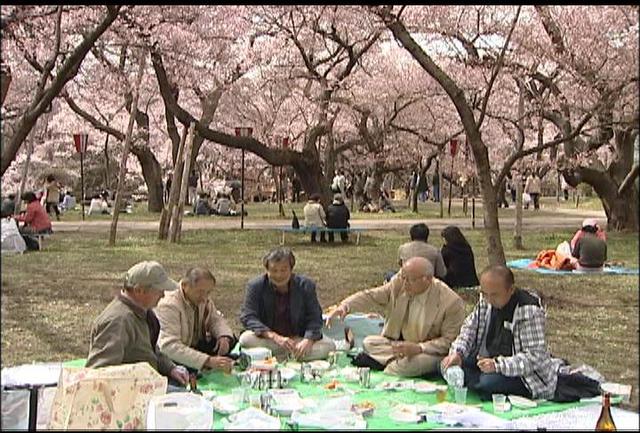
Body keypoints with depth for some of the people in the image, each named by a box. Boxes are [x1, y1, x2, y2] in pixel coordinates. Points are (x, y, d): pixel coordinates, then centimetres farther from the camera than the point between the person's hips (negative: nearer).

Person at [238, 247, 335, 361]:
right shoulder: (255, 286, -7)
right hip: (267, 340, -1)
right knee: (246, 339, -32)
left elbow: (314, 318, -6)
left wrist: (308, 340, -28)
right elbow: (247, 317, -16)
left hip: (298, 339, 1)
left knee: (329, 345, -24)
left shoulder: (306, 285, -4)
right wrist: (275, 337, -30)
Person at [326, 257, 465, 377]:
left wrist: (419, 348, -30)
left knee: (410, 364, -35)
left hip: (430, 352, -5)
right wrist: (345, 306, -24)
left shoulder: (451, 302, -22)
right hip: (398, 343, 5)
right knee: (369, 342, -12)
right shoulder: (399, 282, -10)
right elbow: (371, 296, -6)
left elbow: (450, 340, -17)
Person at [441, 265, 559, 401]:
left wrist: (497, 365, -36)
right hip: (490, 362, 7)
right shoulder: (486, 300, -3)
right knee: (445, 366, -10)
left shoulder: (529, 310, -23)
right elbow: (469, 329, 5)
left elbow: (535, 357, -26)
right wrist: (457, 353, -15)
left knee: (488, 382, -35)